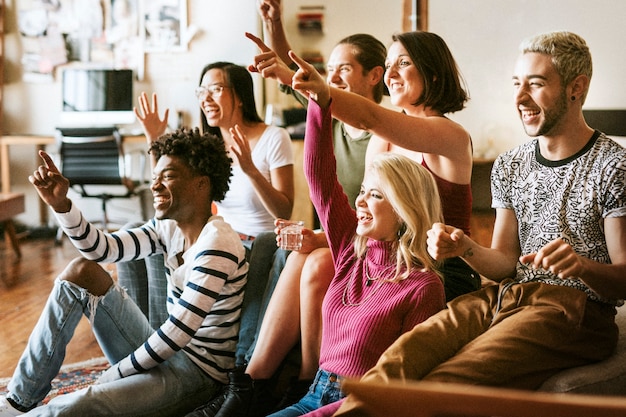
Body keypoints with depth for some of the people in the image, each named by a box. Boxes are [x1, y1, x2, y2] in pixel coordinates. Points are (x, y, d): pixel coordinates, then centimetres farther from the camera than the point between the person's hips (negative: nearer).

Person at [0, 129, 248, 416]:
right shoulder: (170, 227, 4)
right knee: (82, 271, 4)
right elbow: (101, 248, 0)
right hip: (163, 351, 9)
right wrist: (60, 204, -15)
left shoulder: (216, 243, -22)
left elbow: (179, 331, -24)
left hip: (198, 371, -9)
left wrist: (118, 372, -14)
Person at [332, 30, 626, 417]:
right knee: (399, 359, -26)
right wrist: (467, 248, -4)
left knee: (446, 383, -32)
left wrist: (583, 266, -27)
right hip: (504, 297, 5)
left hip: (574, 309, -5)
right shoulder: (510, 166, 16)